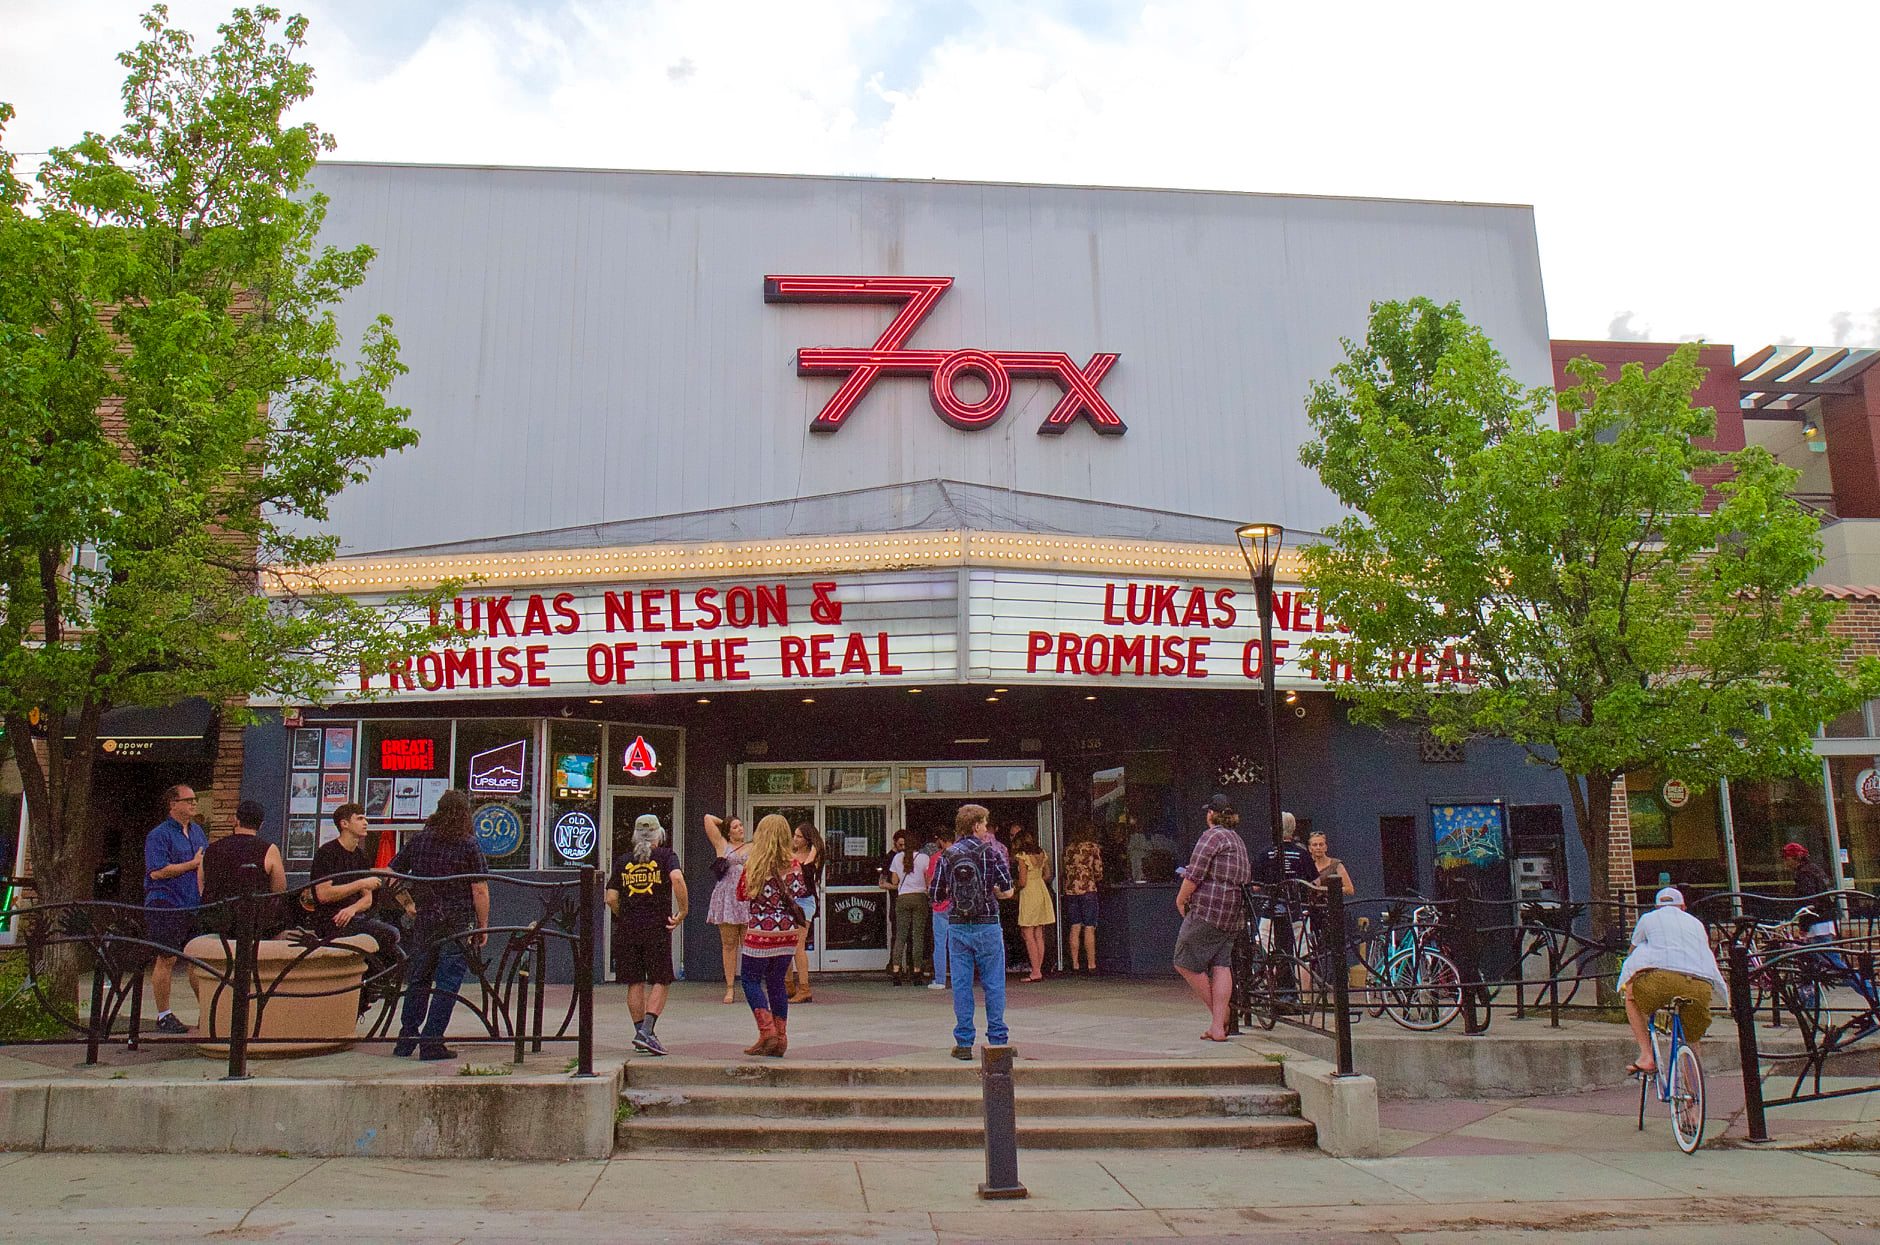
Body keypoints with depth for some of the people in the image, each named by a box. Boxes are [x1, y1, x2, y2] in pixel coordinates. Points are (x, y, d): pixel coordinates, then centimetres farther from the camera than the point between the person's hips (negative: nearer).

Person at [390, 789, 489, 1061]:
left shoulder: (418, 840, 4)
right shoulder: (468, 845, -8)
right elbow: (479, 890, -11)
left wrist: (408, 903, 20)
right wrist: (482, 927, -2)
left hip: (423, 922, 4)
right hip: (458, 925, -4)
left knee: (417, 980, 16)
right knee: (446, 985, 1)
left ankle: (406, 1040, 22)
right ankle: (431, 1044, 0)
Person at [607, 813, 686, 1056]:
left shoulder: (622, 862, 11)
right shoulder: (665, 856, 1)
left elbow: (611, 898, 6)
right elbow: (677, 878, -18)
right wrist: (683, 910, -10)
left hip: (627, 928, 3)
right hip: (657, 927, -3)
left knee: (635, 983, 11)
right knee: (660, 982, 3)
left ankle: (641, 1033, 16)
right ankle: (646, 1031, -11)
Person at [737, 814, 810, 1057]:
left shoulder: (754, 865, -10)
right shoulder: (793, 866, -2)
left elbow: (742, 895, 0)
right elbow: (802, 896, 4)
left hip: (761, 932, -4)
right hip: (788, 932, 4)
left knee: (751, 980, 10)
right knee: (776, 983, 14)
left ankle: (767, 1033, -3)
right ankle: (780, 1039, 15)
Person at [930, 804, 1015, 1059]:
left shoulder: (947, 856, 3)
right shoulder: (990, 852, -5)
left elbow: (935, 895, 4)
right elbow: (1007, 890, -10)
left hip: (957, 926, 2)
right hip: (987, 925, -2)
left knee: (961, 984, 6)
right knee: (993, 984, 6)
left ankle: (963, 1043, 7)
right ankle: (998, 1040, 8)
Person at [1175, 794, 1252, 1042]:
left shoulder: (1212, 836, -8)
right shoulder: (1238, 840, 20)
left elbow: (1195, 874, -13)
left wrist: (1181, 898, 0)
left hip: (1207, 910, -9)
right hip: (1233, 914, 9)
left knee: (1185, 962, 0)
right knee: (1221, 965, 4)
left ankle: (1218, 1013, 4)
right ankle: (1218, 1026, -1)